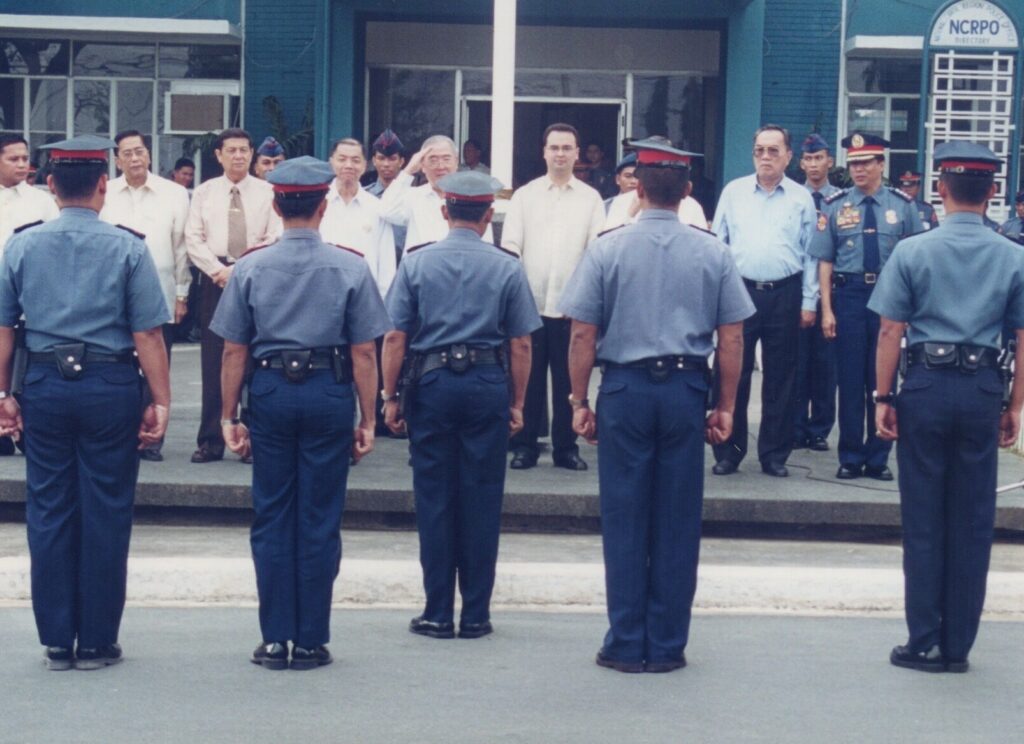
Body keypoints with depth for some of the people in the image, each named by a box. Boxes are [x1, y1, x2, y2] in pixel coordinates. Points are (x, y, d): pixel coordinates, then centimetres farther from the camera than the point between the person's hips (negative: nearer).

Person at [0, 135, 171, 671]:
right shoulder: (127, 248, -6)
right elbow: (147, 334, -9)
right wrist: (160, 401, -4)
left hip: (44, 386, 3)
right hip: (110, 387, -2)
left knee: (48, 512, 9)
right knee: (106, 514, 5)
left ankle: (56, 642, 14)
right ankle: (97, 642, 10)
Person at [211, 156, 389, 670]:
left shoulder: (251, 267, 0)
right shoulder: (350, 267, -3)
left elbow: (234, 350, 1)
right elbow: (363, 352, -4)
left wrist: (229, 416, 7)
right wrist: (367, 420, 2)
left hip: (270, 393, 1)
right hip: (329, 394, -1)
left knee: (271, 518, 8)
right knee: (320, 520, 5)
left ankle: (274, 640, 11)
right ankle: (311, 642, 9)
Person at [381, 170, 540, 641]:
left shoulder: (416, 263, 1)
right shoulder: (507, 268, 0)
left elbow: (395, 338, -2)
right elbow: (521, 344, 0)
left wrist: (390, 396, 6)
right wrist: (517, 403, 9)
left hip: (431, 384, 0)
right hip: (488, 385, 0)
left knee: (433, 499, 5)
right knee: (482, 500, 5)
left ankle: (438, 614, 8)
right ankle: (476, 614, 9)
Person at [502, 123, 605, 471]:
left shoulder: (591, 199, 7)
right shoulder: (524, 196, 8)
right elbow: (510, 246, 4)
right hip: (529, 303, 0)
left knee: (569, 379, 3)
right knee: (528, 378, 4)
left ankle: (566, 447, 13)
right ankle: (525, 446, 12)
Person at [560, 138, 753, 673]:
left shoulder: (607, 249, -3)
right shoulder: (712, 253, 1)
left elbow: (583, 335, -3)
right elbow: (731, 339, 2)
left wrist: (579, 401, 5)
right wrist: (725, 407, 10)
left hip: (624, 388, -1)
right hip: (686, 389, 1)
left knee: (624, 521, 5)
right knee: (678, 523, 7)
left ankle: (627, 645, 9)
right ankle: (667, 645, 12)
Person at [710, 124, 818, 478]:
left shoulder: (801, 198, 6)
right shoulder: (733, 192, 7)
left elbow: (810, 254, 7)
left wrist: (809, 302, 2)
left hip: (784, 295, 0)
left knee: (781, 379, 6)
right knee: (732, 374, 2)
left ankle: (775, 455, 15)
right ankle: (728, 452, 11)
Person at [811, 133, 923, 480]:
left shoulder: (902, 205, 2)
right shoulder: (835, 206, 2)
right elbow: (825, 261, 2)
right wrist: (827, 309, -4)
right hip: (849, 295, 0)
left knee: (884, 379, 6)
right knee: (850, 379, 4)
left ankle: (879, 458, 17)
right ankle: (850, 458, 14)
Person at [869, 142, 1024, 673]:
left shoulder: (912, 251, -3)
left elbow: (890, 332, -4)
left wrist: (883, 397, 2)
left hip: (926, 385, -1)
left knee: (923, 520, 6)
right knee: (972, 521, 8)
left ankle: (924, 644, 9)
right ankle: (958, 646, 14)